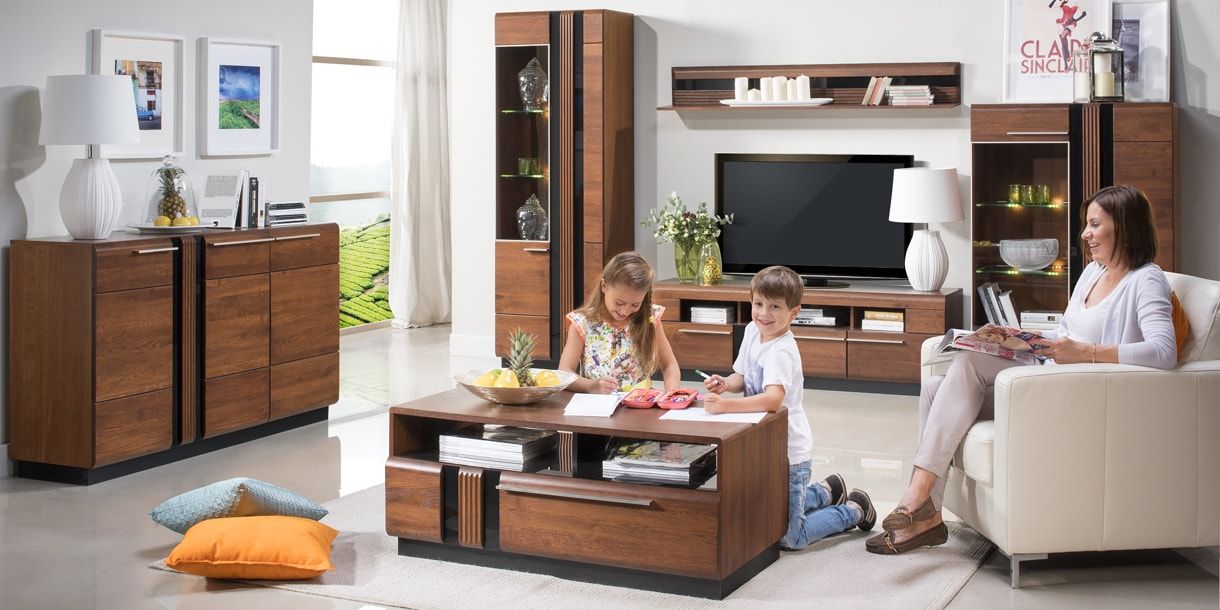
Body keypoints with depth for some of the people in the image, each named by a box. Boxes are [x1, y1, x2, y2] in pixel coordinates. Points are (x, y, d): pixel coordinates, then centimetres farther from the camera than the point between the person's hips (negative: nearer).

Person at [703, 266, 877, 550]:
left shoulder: (781, 352, -27)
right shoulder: (752, 332, -1)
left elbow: (773, 399, -42)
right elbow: (743, 378, 11)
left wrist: (725, 405, -49)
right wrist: (724, 384, -10)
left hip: (789, 453, -8)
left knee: (790, 539, 1)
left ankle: (853, 510, 21)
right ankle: (826, 492, 42)